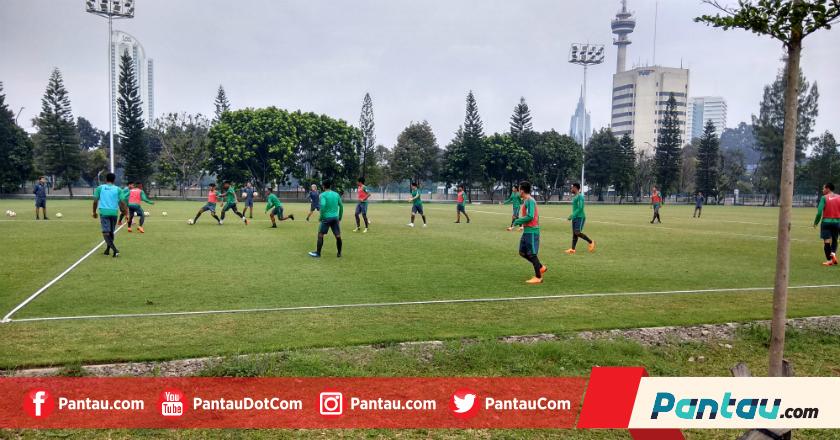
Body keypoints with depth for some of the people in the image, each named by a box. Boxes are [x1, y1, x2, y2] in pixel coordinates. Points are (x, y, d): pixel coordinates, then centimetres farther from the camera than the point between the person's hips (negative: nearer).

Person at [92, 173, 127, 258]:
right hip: (114, 212, 2)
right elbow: (122, 202, 0)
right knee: (111, 232, 17)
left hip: (103, 212, -2)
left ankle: (114, 249, -23)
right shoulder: (118, 189, 6)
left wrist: (94, 212, 14)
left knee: (106, 232, -4)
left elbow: (95, 201, 2)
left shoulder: (100, 188, 5)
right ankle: (107, 249, 26)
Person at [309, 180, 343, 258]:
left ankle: (318, 253, 8)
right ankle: (339, 253, 14)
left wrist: (321, 217, -10)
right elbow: (341, 206, 11)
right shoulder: (336, 194, 9)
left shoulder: (323, 195, -6)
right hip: (335, 217, 4)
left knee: (320, 235, 6)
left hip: (327, 218, -4)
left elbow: (323, 205, -21)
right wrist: (339, 218, 18)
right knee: (338, 236, 8)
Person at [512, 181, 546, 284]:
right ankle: (541, 267, 21)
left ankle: (538, 277, 4)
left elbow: (530, 216, -24)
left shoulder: (530, 201, -15)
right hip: (527, 231, 10)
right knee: (522, 252, 13)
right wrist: (519, 221, 15)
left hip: (531, 231, -10)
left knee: (532, 254, -4)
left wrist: (517, 221, -13)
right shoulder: (526, 201, 15)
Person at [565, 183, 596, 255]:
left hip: (580, 217, -9)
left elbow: (580, 208, -21)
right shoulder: (575, 197, 17)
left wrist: (572, 216, -21)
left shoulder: (580, 196, -13)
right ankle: (573, 249, 1)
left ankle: (591, 242, 3)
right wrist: (572, 216, 20)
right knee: (574, 233, 4)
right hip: (575, 217, 9)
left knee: (577, 232, -14)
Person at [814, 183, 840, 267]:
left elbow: (819, 212, -12)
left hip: (826, 222, -3)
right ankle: (833, 253, -7)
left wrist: (816, 222, 0)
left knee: (827, 241, 0)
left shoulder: (824, 198, -6)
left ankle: (829, 260, -2)